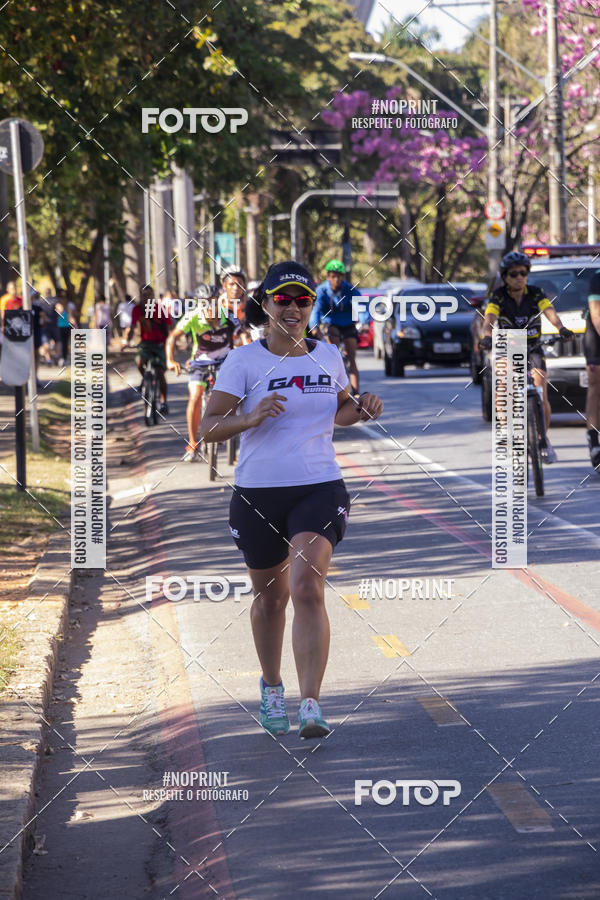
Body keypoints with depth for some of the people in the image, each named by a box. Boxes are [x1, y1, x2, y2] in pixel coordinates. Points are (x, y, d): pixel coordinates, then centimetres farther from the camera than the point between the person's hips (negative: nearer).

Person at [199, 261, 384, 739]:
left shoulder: (328, 356, 8)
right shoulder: (244, 361, -4)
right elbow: (208, 427, -8)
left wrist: (362, 409, 4)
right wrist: (250, 417, -25)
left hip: (320, 489, 1)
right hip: (258, 493, 0)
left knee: (307, 588, -18)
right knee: (270, 596, 13)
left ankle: (311, 705, -22)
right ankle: (272, 687, 39)